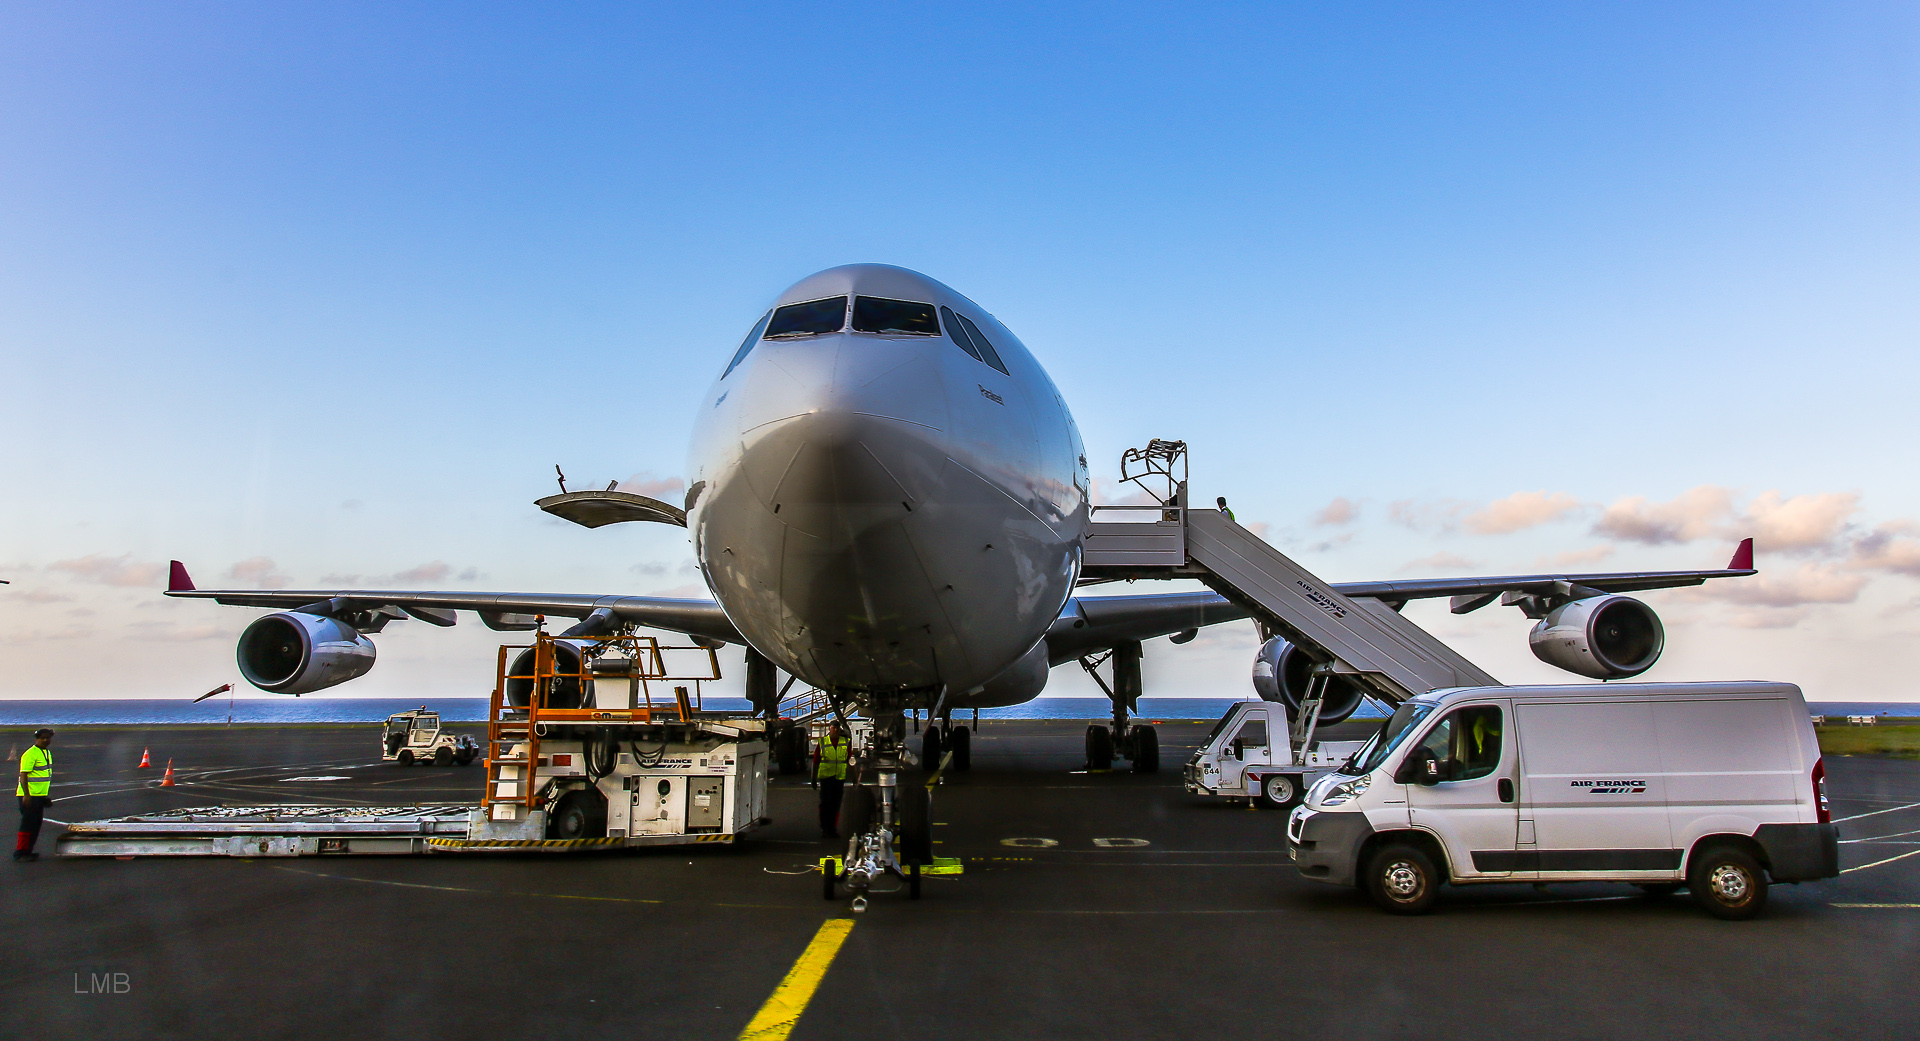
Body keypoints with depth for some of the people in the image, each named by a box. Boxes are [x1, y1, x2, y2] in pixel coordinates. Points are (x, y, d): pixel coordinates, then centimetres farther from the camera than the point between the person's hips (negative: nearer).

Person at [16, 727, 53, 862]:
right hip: (30, 796, -9)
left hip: (40, 795, 9)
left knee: (36, 825, 12)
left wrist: (47, 794, 23)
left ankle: (27, 851, 19)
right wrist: (26, 795, -24)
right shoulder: (31, 754, -14)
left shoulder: (47, 753, 14)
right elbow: (23, 775, -19)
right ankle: (20, 853, 1)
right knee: (27, 824, -5)